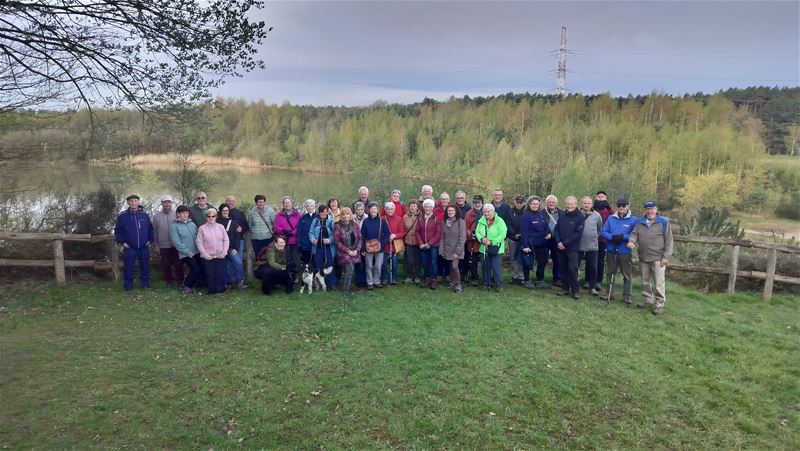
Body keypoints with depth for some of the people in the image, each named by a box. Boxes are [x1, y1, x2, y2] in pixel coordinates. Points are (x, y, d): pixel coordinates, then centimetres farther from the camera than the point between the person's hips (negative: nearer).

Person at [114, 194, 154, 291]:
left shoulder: (144, 215, 5)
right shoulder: (122, 216, -1)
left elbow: (150, 229, 13)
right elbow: (117, 231, 4)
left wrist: (150, 239, 5)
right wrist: (122, 242, -4)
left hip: (144, 247, 2)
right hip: (129, 248, -2)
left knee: (145, 266, 9)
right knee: (128, 267, 3)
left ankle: (145, 284, 21)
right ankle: (128, 286, 15)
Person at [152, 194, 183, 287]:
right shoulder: (156, 216, 3)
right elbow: (155, 232, 8)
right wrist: (157, 247, 7)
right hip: (163, 246, 1)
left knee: (178, 264, 1)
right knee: (166, 265, 8)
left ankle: (179, 281, 14)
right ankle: (169, 281, 21)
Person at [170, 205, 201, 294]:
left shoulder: (192, 223, 12)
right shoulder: (174, 226, -3)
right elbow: (176, 242, -10)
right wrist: (188, 252, -13)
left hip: (197, 252, 6)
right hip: (186, 254, -6)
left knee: (201, 269, 1)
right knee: (196, 269, -16)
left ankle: (190, 284, 25)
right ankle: (185, 286, 8)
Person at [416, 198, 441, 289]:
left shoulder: (436, 218, -4)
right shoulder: (420, 218, 6)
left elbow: (439, 233, -7)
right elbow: (417, 231, 6)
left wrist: (429, 243, -12)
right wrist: (421, 243, -6)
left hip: (433, 245, -3)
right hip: (423, 246, 3)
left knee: (433, 262, -3)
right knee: (425, 263, 7)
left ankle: (434, 280, 7)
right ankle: (427, 279, 18)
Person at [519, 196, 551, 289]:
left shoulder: (541, 215, 8)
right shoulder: (525, 216, -13)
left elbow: (546, 226, 18)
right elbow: (523, 232, -17)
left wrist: (548, 233, -4)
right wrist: (525, 245, -21)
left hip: (541, 244, 7)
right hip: (530, 244, -7)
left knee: (542, 262, 13)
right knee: (528, 263, 5)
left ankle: (540, 281, 28)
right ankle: (526, 281, 21)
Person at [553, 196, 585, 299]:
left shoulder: (580, 217, -4)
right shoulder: (562, 216, 9)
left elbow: (578, 233, -11)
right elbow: (556, 229, 8)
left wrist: (565, 243, -15)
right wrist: (558, 242, -9)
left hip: (572, 248, -4)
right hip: (561, 247, 4)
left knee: (573, 269, -7)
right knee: (563, 269, 9)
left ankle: (575, 290, 2)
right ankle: (565, 289, 18)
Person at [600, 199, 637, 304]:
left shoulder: (633, 219, -4)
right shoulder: (611, 218, 4)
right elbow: (603, 232, 1)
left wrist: (623, 237, -20)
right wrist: (612, 237, -16)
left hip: (625, 251, -3)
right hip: (611, 250, 3)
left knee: (626, 274, 2)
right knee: (610, 272, 13)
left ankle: (627, 296, 11)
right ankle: (609, 293, 24)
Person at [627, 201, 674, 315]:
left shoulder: (663, 222, -3)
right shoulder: (640, 222, 9)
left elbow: (668, 240, -4)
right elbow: (635, 234, 7)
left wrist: (666, 256, -9)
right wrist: (632, 240, -18)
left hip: (658, 259, -5)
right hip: (643, 258, 5)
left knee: (659, 283, -3)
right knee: (645, 282, 14)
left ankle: (660, 305, 6)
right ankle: (649, 301, 27)